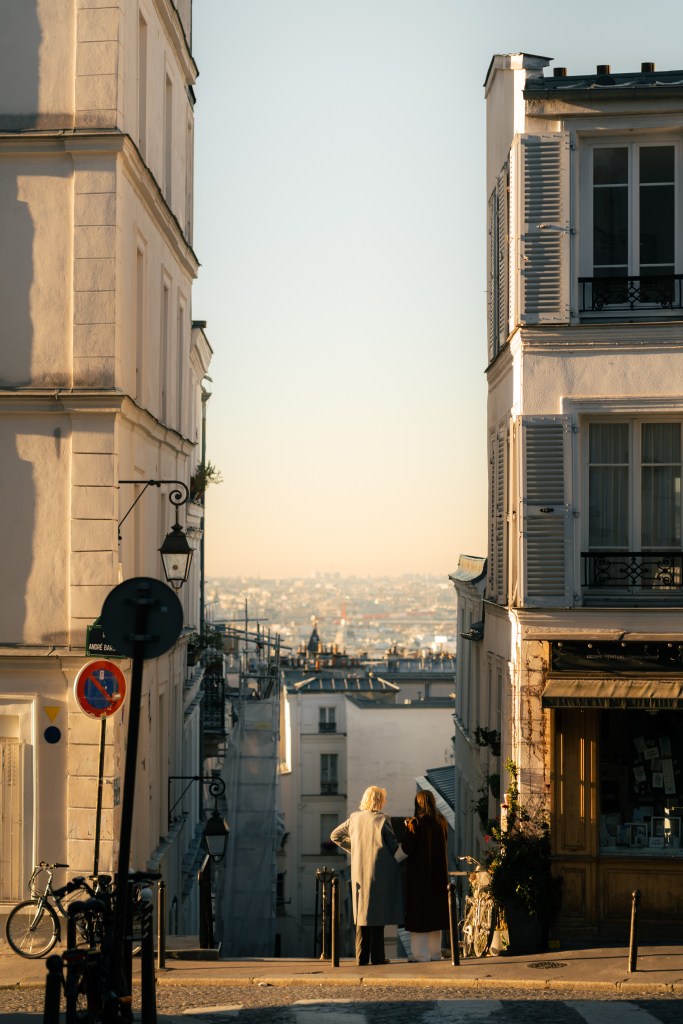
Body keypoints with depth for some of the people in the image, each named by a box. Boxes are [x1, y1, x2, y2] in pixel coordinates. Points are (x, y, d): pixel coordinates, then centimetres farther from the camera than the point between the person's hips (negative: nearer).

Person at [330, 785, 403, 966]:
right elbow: (393, 845, -6)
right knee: (377, 913, 1)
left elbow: (335, 835, 14)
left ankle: (361, 957, 9)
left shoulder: (354, 818, 5)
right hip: (379, 872, -5)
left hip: (359, 872, 5)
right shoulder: (382, 819, -10)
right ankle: (377, 956, 2)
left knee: (362, 913, 10)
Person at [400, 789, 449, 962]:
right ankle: (435, 952, 16)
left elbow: (406, 848, -14)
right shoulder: (442, 822, 2)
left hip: (418, 873, -5)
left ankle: (421, 953, -1)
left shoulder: (416, 823, -14)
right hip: (438, 874, 5)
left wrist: (408, 829, 1)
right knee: (435, 910, 13)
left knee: (419, 913, 0)